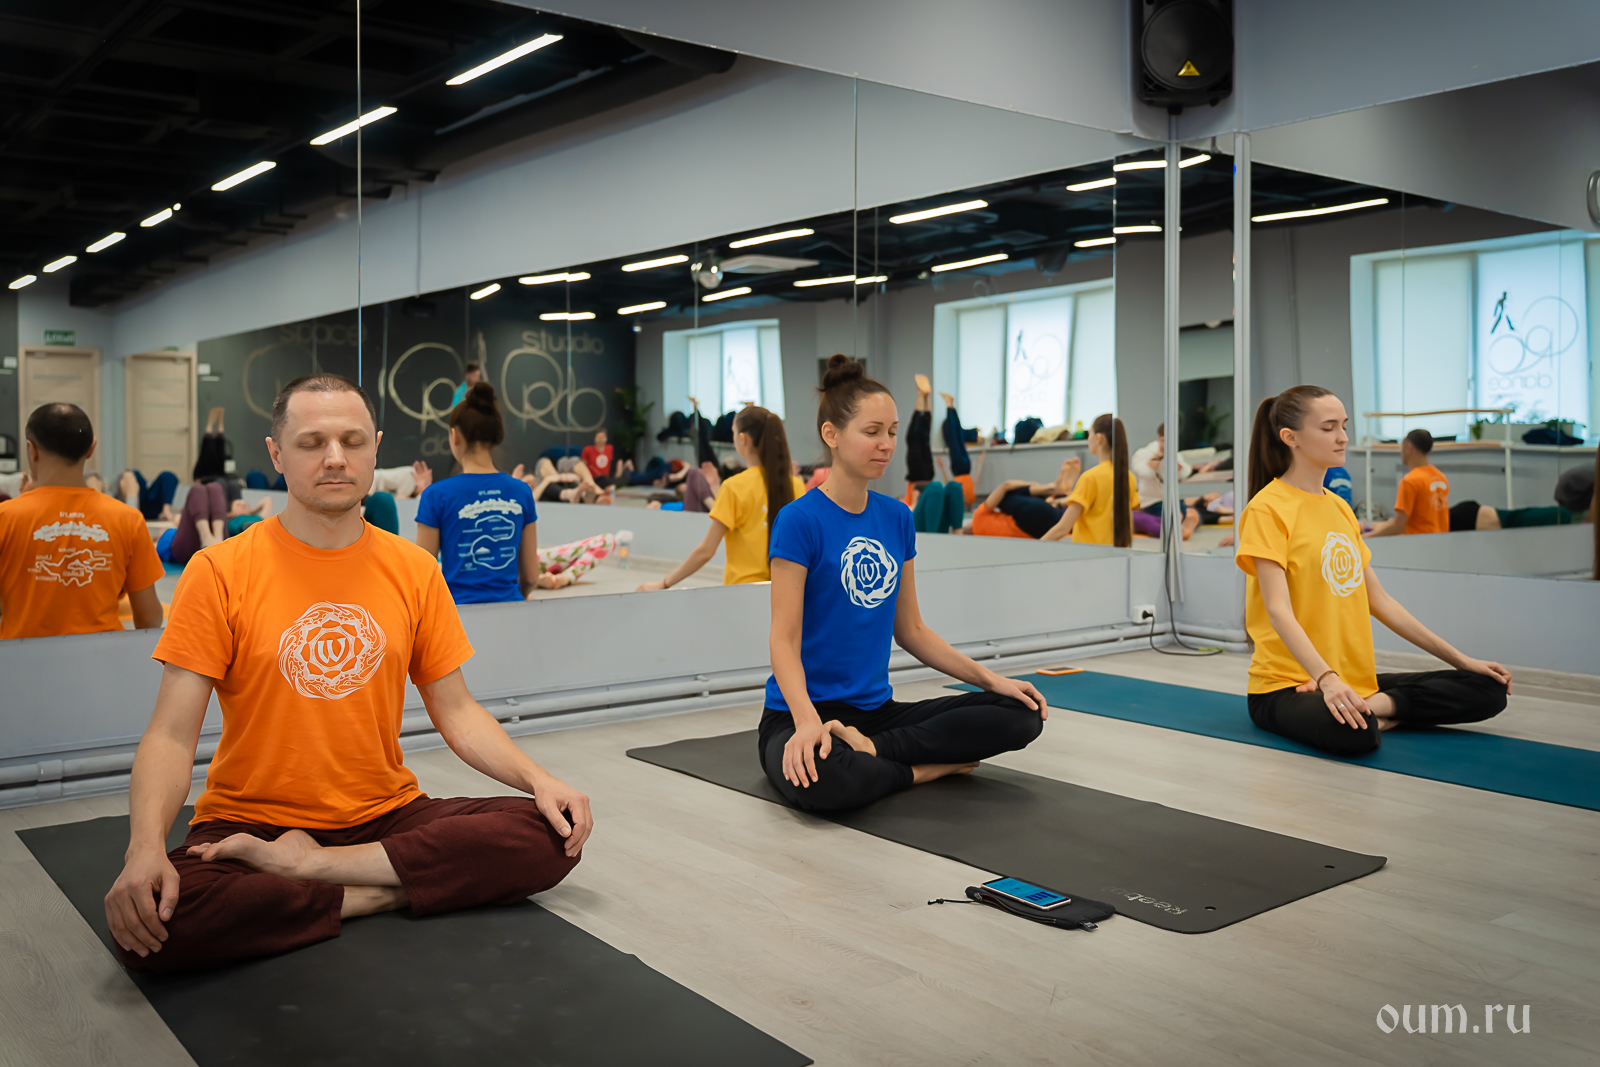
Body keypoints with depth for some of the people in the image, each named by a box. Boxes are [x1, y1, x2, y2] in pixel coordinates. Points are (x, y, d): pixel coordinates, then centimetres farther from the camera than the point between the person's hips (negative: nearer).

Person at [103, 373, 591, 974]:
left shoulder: (414, 571, 4)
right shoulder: (219, 572, -5)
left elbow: (456, 711, 8)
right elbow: (172, 734, -9)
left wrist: (539, 780, -8)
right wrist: (145, 848, -28)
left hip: (387, 815, 3)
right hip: (250, 822, -3)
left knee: (555, 834, -20)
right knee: (145, 921, -33)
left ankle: (313, 864, -16)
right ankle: (377, 894, -16)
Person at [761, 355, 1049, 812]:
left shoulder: (897, 518, 8)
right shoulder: (800, 521, -12)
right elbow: (785, 642, -16)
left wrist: (990, 678, 6)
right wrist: (807, 721, -34)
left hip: (876, 708, 6)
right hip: (801, 712, -6)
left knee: (1021, 715, -10)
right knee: (822, 780, -41)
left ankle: (872, 748, -12)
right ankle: (926, 768, -13)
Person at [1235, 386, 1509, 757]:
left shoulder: (1340, 507, 15)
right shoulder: (1267, 509, -10)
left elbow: (1378, 599, 17)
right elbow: (1279, 611, -21)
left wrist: (1461, 659, 14)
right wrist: (1327, 679, -35)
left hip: (1357, 681, 9)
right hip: (1286, 686, -8)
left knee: (1489, 691, -2)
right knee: (1354, 734, -40)